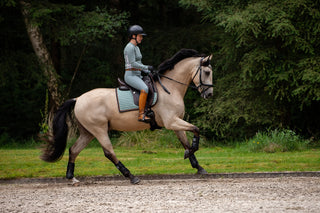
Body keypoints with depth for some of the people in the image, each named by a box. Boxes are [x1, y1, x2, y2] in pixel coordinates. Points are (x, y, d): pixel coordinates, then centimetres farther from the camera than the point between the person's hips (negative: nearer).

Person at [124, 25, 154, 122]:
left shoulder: (136, 47, 19)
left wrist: (148, 72, 14)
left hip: (137, 76, 11)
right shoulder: (130, 47, -12)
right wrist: (147, 67, -19)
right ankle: (141, 114, -33)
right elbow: (133, 64, -20)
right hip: (130, 75, -11)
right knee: (144, 89, -31)